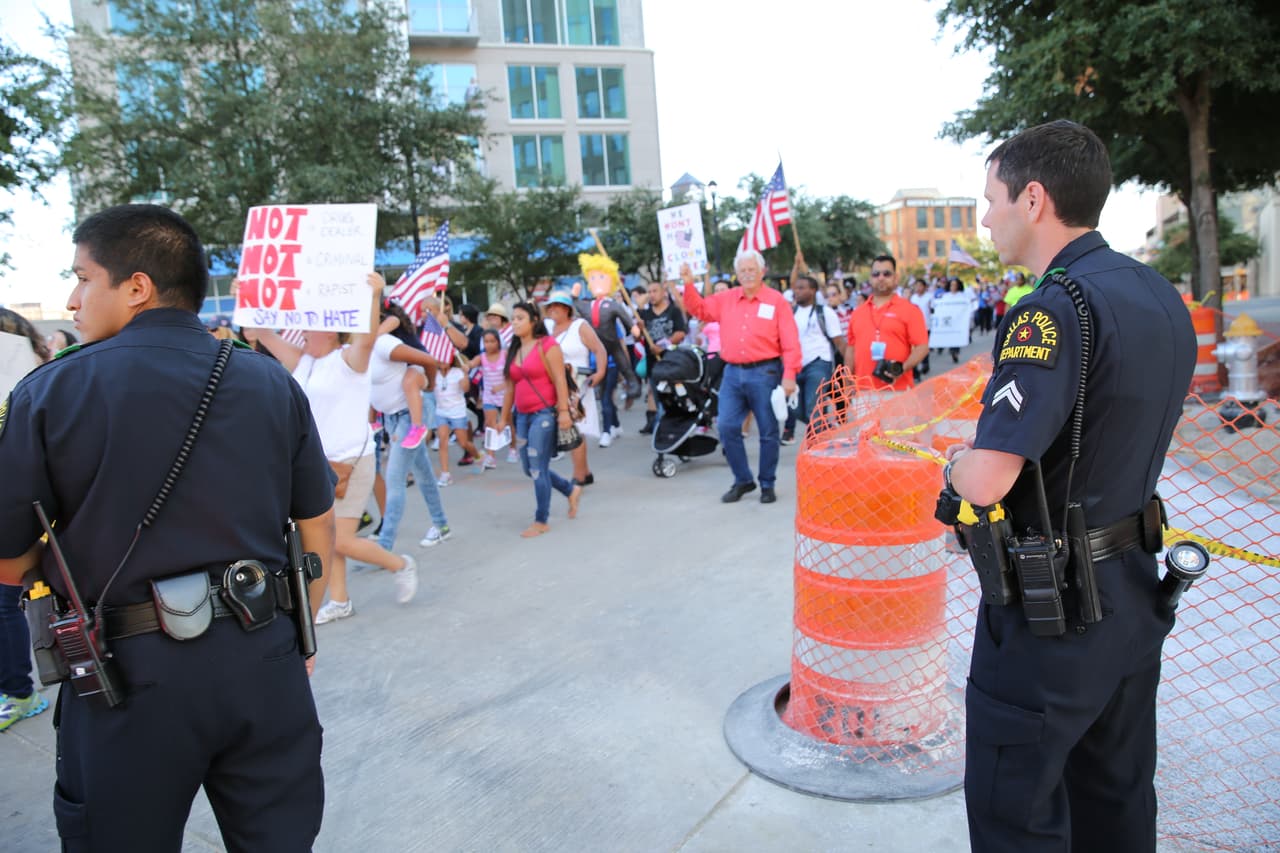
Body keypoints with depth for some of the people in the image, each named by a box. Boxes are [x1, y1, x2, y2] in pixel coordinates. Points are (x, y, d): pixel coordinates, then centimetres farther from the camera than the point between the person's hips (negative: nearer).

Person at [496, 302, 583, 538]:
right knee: (530, 468, 12)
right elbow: (510, 387, 16)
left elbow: (559, 380, -13)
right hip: (523, 415, 8)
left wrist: (564, 411, -19)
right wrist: (504, 416, 16)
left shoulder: (547, 345, -8)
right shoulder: (513, 350, 13)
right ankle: (571, 490, 32)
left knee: (537, 468, -6)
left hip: (544, 414, -8)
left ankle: (541, 521, 7)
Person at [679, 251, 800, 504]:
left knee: (768, 432, 5)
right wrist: (689, 284, 1)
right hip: (733, 372, 4)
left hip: (765, 372, -4)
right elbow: (699, 309, 17)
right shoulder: (726, 299, 10)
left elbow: (790, 343, -6)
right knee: (727, 427, 0)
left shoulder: (776, 301, -2)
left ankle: (767, 484, 19)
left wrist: (789, 375, -14)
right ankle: (743, 480, 16)